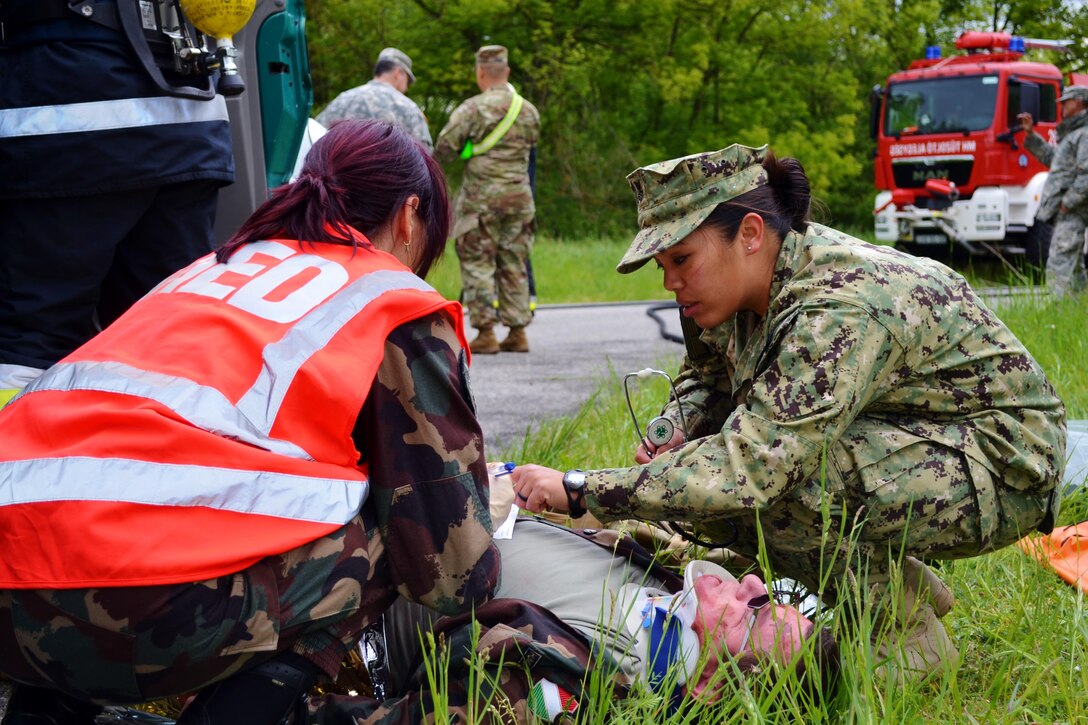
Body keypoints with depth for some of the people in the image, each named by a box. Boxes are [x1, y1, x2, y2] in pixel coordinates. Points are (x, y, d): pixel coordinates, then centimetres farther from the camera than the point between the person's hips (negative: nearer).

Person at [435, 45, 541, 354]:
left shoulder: (473, 108, -10)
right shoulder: (529, 111, 6)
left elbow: (443, 149, -10)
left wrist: (465, 151, 9)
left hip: (482, 197, -5)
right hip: (519, 195, 5)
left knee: (478, 264, 1)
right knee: (514, 265, 11)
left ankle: (486, 333, -3)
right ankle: (517, 332, 10)